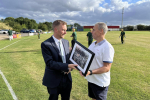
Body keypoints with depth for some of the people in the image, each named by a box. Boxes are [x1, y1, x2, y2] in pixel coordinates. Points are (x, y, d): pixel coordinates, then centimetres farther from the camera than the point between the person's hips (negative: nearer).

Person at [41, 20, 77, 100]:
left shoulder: (66, 42, 3)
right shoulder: (46, 44, -16)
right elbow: (49, 63, -22)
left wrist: (69, 67, -10)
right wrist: (67, 66, -28)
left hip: (67, 78, 5)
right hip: (54, 80, -5)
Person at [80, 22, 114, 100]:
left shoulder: (107, 47, -21)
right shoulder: (92, 44, 4)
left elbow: (107, 68, -23)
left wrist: (90, 72, -33)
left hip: (100, 83, -7)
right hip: (91, 79, 7)